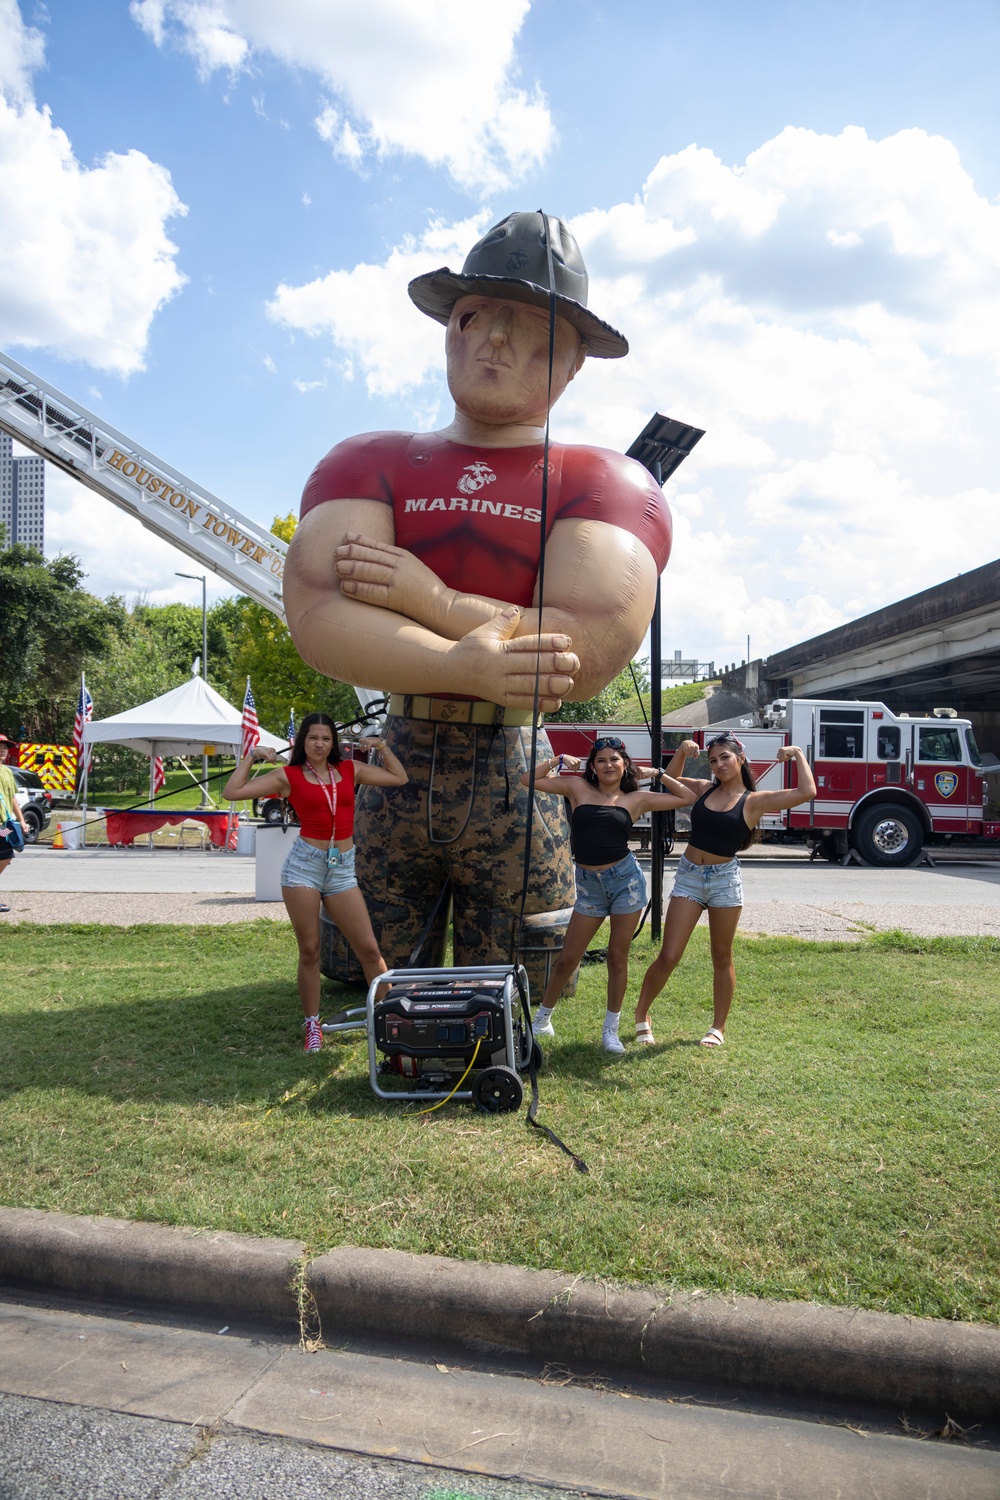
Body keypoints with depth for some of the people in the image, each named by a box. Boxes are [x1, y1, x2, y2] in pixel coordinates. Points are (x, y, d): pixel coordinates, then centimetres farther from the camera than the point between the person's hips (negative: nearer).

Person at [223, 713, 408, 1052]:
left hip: (342, 870, 2)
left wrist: (381, 746, 10)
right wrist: (251, 756, -2)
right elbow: (232, 792, -3)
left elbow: (399, 779, 17)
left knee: (369, 949, 2)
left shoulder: (350, 769, 10)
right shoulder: (288, 775, 1)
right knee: (309, 952, 4)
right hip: (304, 864, -2)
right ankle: (312, 1026, 18)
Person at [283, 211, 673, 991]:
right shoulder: (367, 463, 7)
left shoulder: (611, 484, 1)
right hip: (394, 774, 2)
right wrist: (468, 669, -22)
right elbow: (316, 620, -10)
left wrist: (428, 596, -12)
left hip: (522, 785, -2)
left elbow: (588, 654, -16)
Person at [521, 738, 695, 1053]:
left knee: (617, 957, 7)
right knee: (567, 959, 5)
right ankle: (542, 1017, 25)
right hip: (588, 885, 0)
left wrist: (657, 774, 7)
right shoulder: (578, 788, 4)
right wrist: (559, 760, 4)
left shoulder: (637, 799, 4)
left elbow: (687, 798, 10)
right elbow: (528, 780, 5)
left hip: (626, 879, 0)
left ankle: (611, 1029, 21)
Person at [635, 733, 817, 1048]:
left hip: (725, 879, -2)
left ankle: (718, 1027, 24)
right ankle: (641, 1015, 16)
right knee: (668, 957, 0)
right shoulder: (704, 789, 7)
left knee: (722, 958, 10)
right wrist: (682, 751, 11)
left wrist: (798, 754, -5)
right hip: (689, 876, 2)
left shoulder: (754, 801, -4)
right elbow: (672, 780, 25)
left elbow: (807, 792, -14)